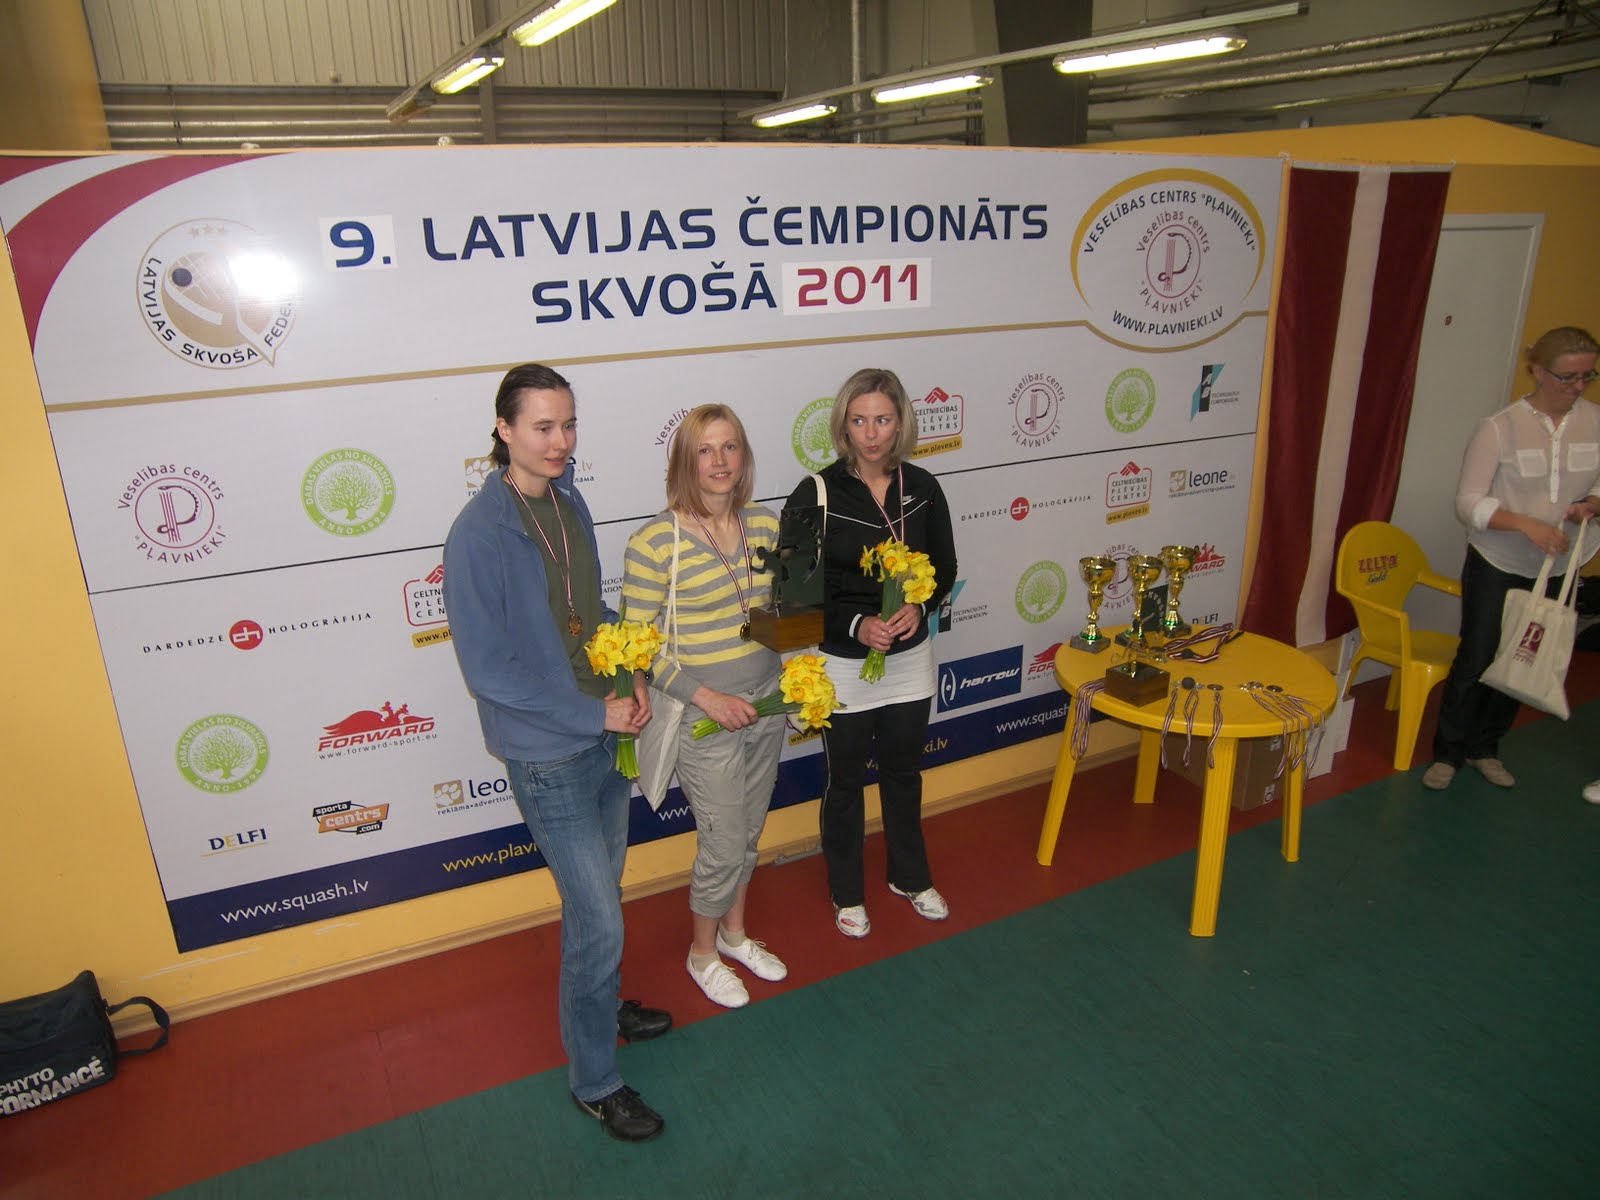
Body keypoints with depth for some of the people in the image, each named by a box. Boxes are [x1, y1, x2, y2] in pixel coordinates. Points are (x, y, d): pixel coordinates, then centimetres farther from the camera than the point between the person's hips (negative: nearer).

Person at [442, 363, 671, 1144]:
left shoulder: (568, 504, 2)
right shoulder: (478, 535, -22)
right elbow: (487, 669, -21)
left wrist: (629, 678, -1)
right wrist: (594, 714, -18)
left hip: (605, 734, 7)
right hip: (548, 757, -7)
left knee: (599, 895, 24)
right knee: (598, 923, 2)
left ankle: (600, 1006, 49)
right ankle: (592, 1080, 25)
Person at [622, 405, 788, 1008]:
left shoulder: (765, 523, -1)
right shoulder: (654, 541, -18)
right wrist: (706, 698, -20)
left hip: (767, 704, 6)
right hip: (705, 715, -5)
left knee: (750, 831, 21)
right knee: (723, 846, 6)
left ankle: (734, 932, 45)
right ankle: (703, 953, 34)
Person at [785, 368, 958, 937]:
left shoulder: (922, 488, -4)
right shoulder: (816, 495, -15)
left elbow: (945, 567, 4)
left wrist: (919, 607, -16)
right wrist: (856, 625, -26)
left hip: (910, 657, 4)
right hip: (843, 663, -3)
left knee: (903, 772, 21)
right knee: (846, 781, 14)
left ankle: (910, 876, 43)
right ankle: (846, 892, 35)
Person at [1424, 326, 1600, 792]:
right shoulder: (1500, 428, -14)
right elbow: (1469, 503, -17)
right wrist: (1526, 524, -30)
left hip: (1555, 571, 4)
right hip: (1496, 566, -4)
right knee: (1475, 661, 2)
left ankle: (1484, 748, 32)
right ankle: (1446, 754, 18)